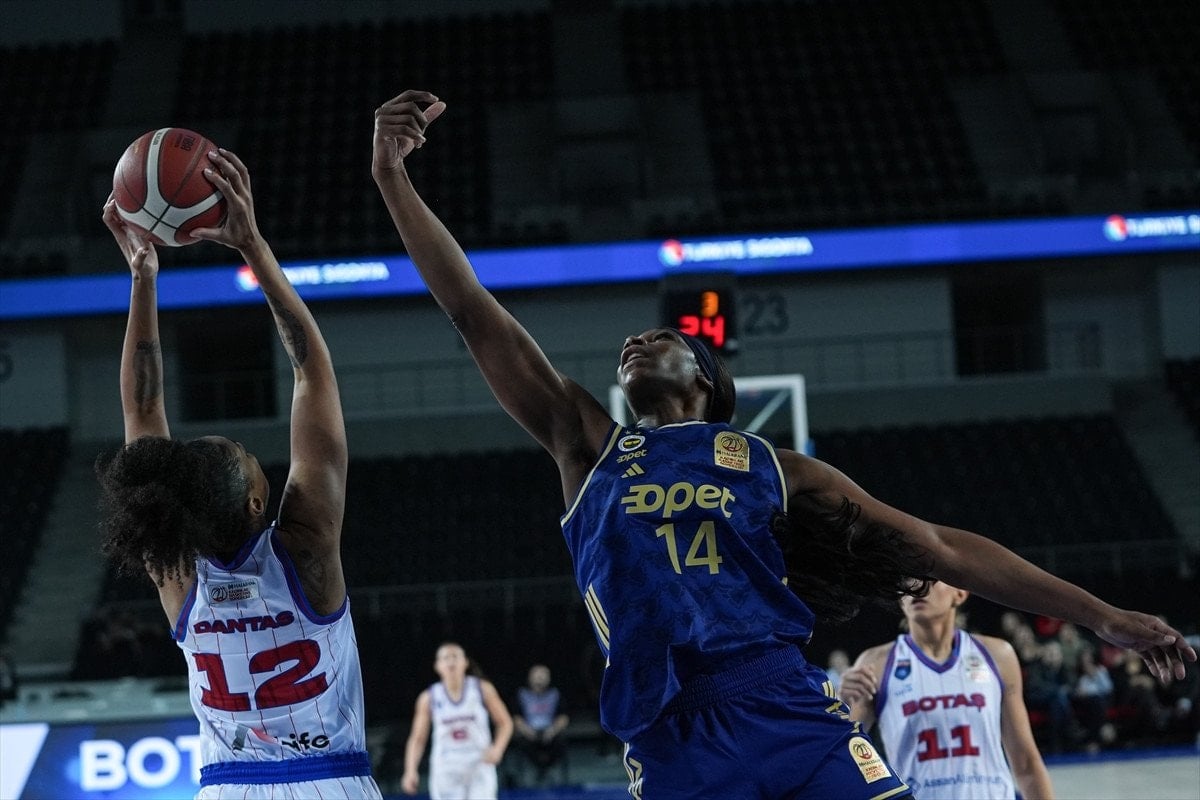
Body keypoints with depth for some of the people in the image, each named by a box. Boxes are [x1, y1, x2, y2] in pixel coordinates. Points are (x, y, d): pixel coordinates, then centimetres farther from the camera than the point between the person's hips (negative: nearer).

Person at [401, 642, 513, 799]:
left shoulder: (482, 689, -1)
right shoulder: (429, 698, 1)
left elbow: (505, 723, 7)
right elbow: (417, 739, 5)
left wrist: (497, 749, -11)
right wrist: (411, 771, -7)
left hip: (479, 768, -1)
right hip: (446, 772, 1)